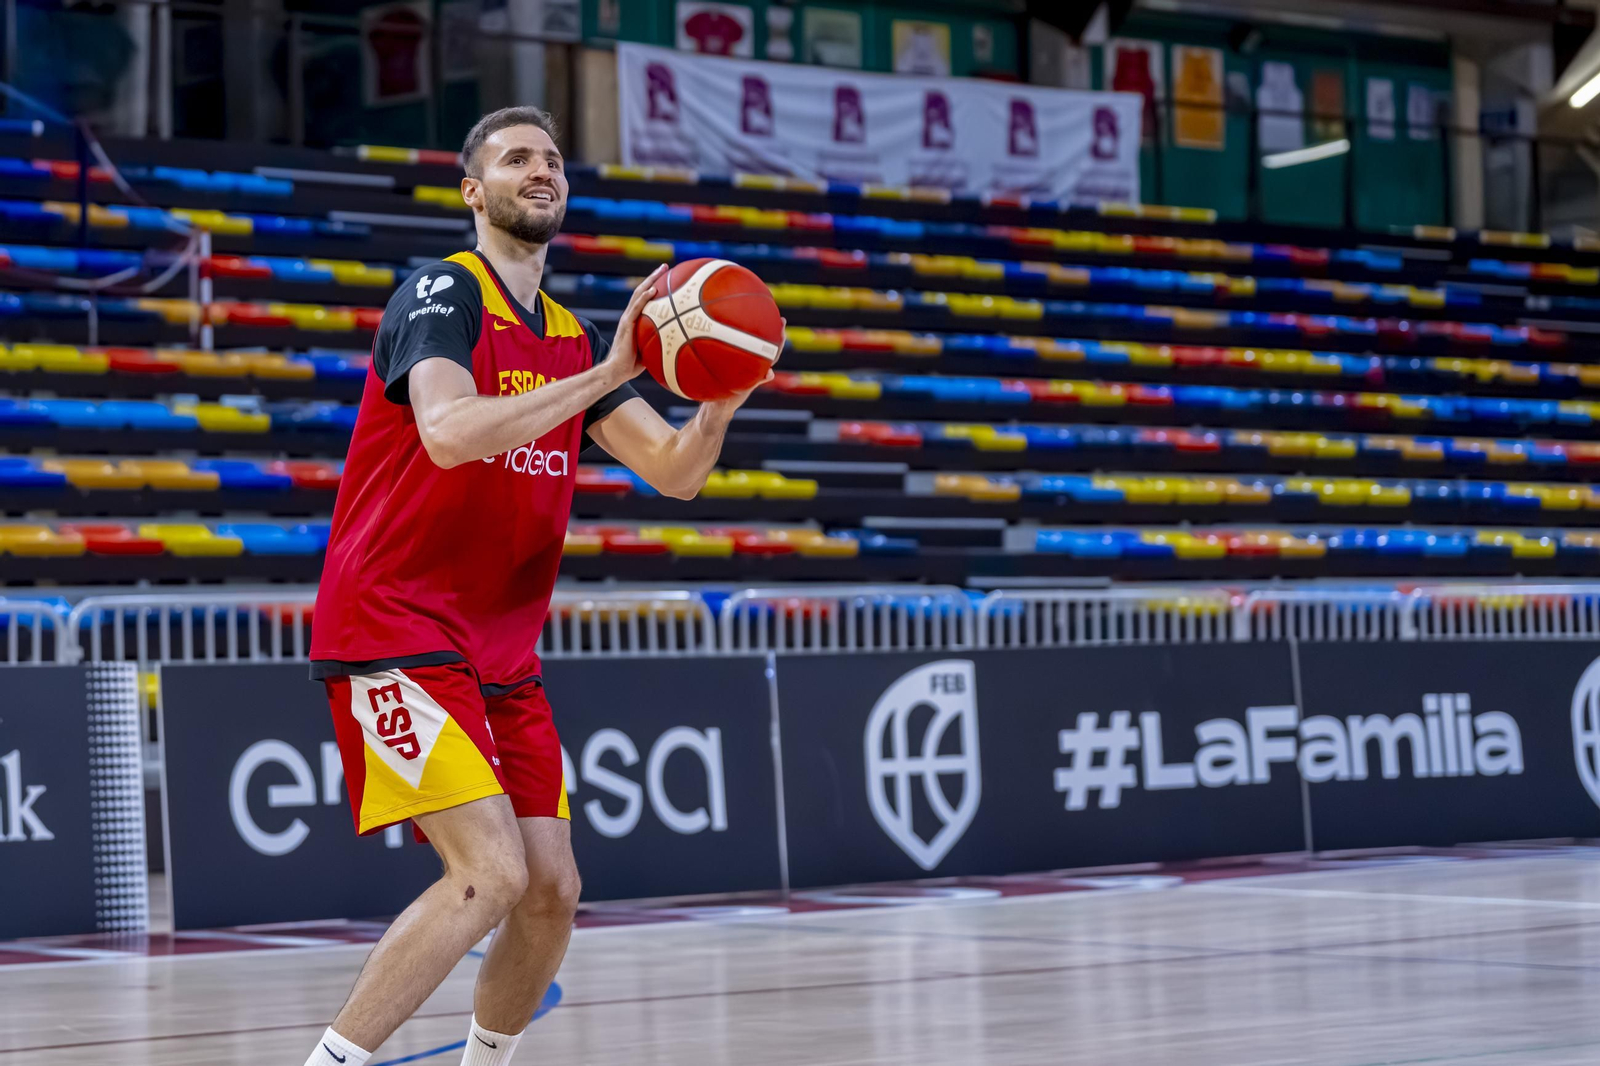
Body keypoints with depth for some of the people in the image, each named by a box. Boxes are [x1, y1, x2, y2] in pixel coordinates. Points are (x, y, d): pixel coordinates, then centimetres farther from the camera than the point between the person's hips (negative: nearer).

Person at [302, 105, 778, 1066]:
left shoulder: (574, 338, 14)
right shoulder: (442, 295, -9)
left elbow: (676, 472, 7)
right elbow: (449, 434, -28)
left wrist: (722, 400, -13)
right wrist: (604, 374, -29)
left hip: (501, 655, 8)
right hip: (396, 634, -8)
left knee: (552, 890, 6)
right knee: (491, 873, -20)